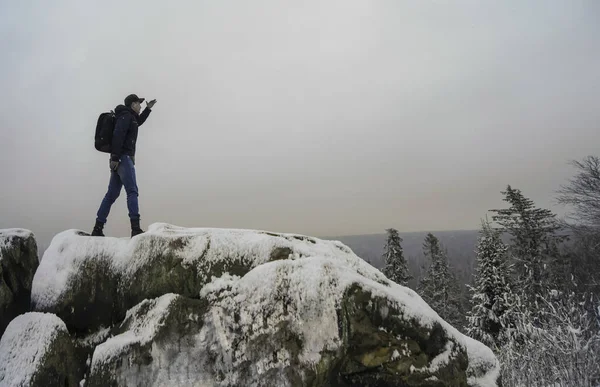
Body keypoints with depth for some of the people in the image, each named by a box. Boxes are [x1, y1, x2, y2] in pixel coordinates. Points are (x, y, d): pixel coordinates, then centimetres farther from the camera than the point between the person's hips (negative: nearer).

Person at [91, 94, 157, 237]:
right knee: (132, 191, -17)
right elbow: (118, 135, -17)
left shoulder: (129, 117, 25)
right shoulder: (126, 115, -4)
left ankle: (98, 229, 11)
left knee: (112, 194, 8)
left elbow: (137, 122, 50)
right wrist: (115, 157, -24)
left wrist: (148, 109, 45)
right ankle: (136, 228, -25)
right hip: (124, 158, -10)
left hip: (119, 159, 10)